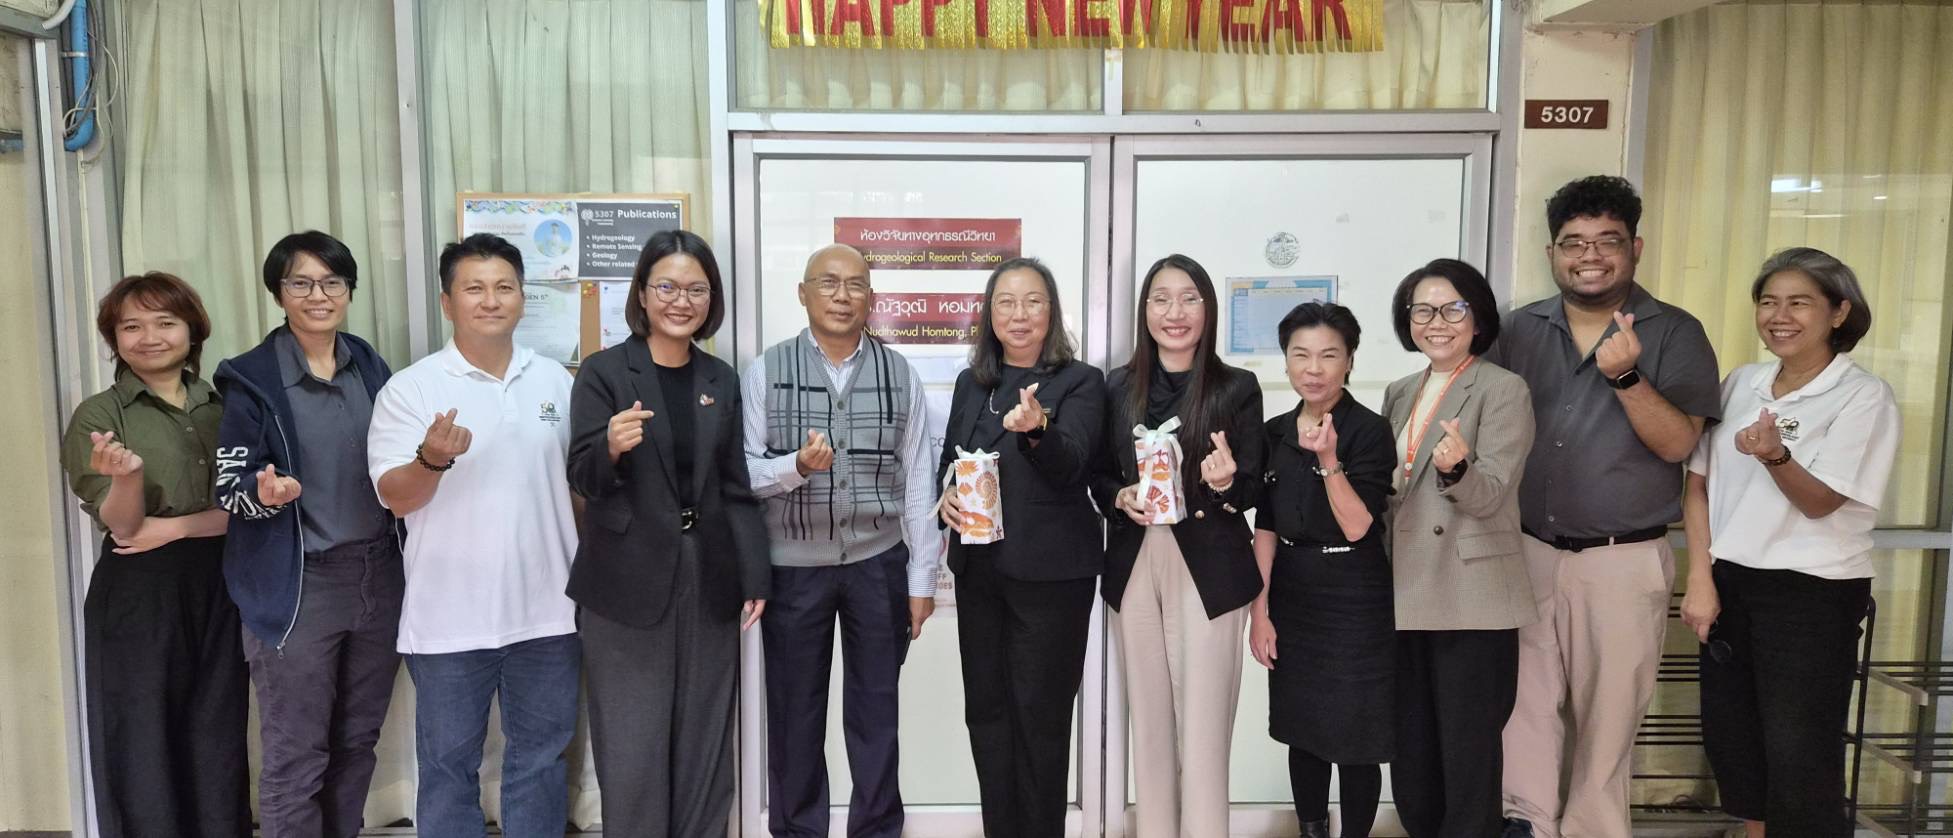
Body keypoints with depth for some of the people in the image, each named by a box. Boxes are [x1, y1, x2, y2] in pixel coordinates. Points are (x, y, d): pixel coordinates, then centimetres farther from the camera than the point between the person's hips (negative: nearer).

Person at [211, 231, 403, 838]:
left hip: (379, 577, 5)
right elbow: (229, 489, -7)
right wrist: (266, 493, -27)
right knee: (296, 757, 2)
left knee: (357, 742, 15)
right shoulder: (250, 379, -7)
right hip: (296, 588, -4)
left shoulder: (372, 367, 7)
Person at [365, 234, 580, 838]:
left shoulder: (555, 381, 6)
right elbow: (396, 497, -9)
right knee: (448, 765, 10)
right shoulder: (411, 389, -5)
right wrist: (433, 459, -30)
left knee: (541, 759, 15)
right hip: (450, 618, -3)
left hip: (547, 611, 3)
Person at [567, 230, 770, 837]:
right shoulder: (603, 372, -3)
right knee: (632, 750, 2)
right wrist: (612, 447, -29)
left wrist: (754, 576, 4)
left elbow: (737, 485, 10)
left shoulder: (722, 379, 8)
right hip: (628, 584, -3)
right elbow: (583, 478, -7)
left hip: (709, 581, 4)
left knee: (704, 745, 12)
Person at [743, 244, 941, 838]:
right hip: (793, 567, 0)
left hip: (878, 564, 1)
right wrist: (796, 465, -26)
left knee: (876, 709, 12)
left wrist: (922, 578, -1)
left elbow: (919, 481, 1)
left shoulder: (900, 375, 2)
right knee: (795, 711, 12)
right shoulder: (766, 372, -2)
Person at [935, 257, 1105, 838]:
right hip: (978, 568, 5)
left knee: (1040, 715, 3)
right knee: (985, 708, 12)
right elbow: (948, 461, 15)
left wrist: (1036, 429, -42)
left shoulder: (1080, 382, -6)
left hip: (1051, 571, -5)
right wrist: (945, 495, -8)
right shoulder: (972, 383, 8)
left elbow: (1068, 465, -21)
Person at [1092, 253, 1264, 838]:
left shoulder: (1237, 388, -2)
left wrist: (1225, 482, -23)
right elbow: (1098, 477, 11)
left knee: (1202, 722, -1)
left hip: (1209, 568, -3)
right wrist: (1120, 498, -10)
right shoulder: (1118, 387, 6)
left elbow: (1253, 491, -1)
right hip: (1134, 564, 3)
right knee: (1148, 716, 12)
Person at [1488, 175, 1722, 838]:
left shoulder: (1675, 333, -3)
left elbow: (1678, 443, -11)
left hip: (1624, 561, -2)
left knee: (1608, 714, 8)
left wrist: (1626, 376, -26)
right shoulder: (1521, 331, 6)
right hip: (1528, 552, 3)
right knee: (1525, 700, 6)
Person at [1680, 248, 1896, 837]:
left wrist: (1774, 456, -36)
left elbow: (1820, 502, -15)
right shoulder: (1740, 384, 6)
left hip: (1812, 595, -5)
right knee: (1730, 740, 12)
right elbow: (1698, 484, 6)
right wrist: (1700, 581, -1)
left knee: (1799, 759, -1)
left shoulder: (1864, 397, -8)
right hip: (1729, 584, 5)